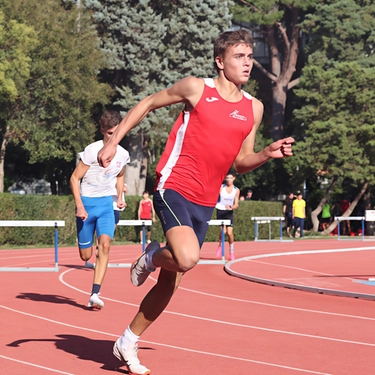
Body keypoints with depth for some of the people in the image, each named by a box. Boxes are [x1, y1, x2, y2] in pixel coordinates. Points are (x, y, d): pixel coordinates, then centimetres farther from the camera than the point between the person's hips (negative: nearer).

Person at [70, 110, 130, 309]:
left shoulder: (123, 155, 2)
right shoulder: (92, 150, -13)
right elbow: (75, 178, -10)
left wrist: (120, 197, 9)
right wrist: (79, 206, -17)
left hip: (107, 203, 3)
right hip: (87, 202, -3)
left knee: (105, 244, -20)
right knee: (85, 256, 1)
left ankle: (95, 294, -20)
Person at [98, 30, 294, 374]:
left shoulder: (254, 108, 9)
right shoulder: (196, 88, -5)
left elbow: (240, 162, 14)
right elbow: (147, 103, 8)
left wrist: (269, 153, -5)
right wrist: (114, 141, 2)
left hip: (205, 203, 5)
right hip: (174, 188, -5)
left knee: (170, 281, 9)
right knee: (187, 259, -30)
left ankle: (127, 344, 26)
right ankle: (152, 257, 6)